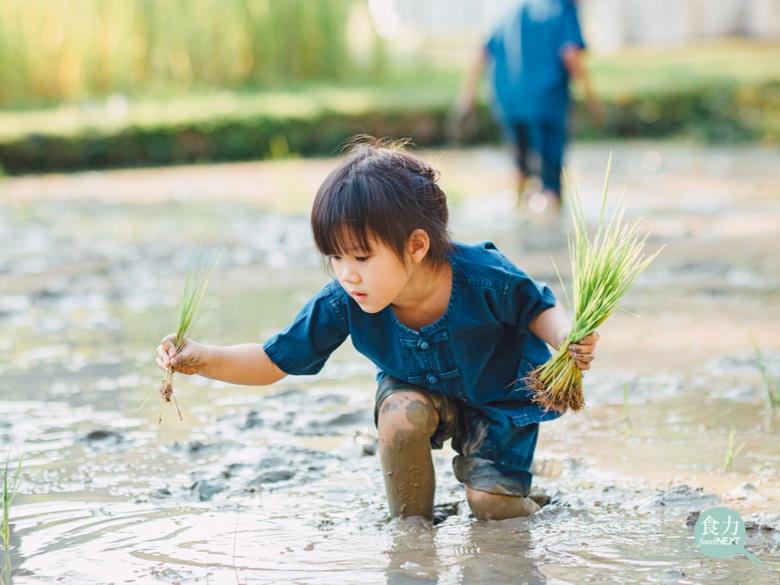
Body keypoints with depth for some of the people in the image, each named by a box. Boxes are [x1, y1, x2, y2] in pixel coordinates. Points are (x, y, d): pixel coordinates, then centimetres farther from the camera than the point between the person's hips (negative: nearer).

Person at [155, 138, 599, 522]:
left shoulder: (482, 277, -36)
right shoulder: (343, 304, -28)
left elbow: (539, 309, -16)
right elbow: (273, 362, -22)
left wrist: (568, 340, -39)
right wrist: (205, 360, -39)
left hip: (497, 396, -3)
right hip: (421, 389, 3)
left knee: (491, 503, -15)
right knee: (400, 413, -30)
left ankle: (528, 512, 23)